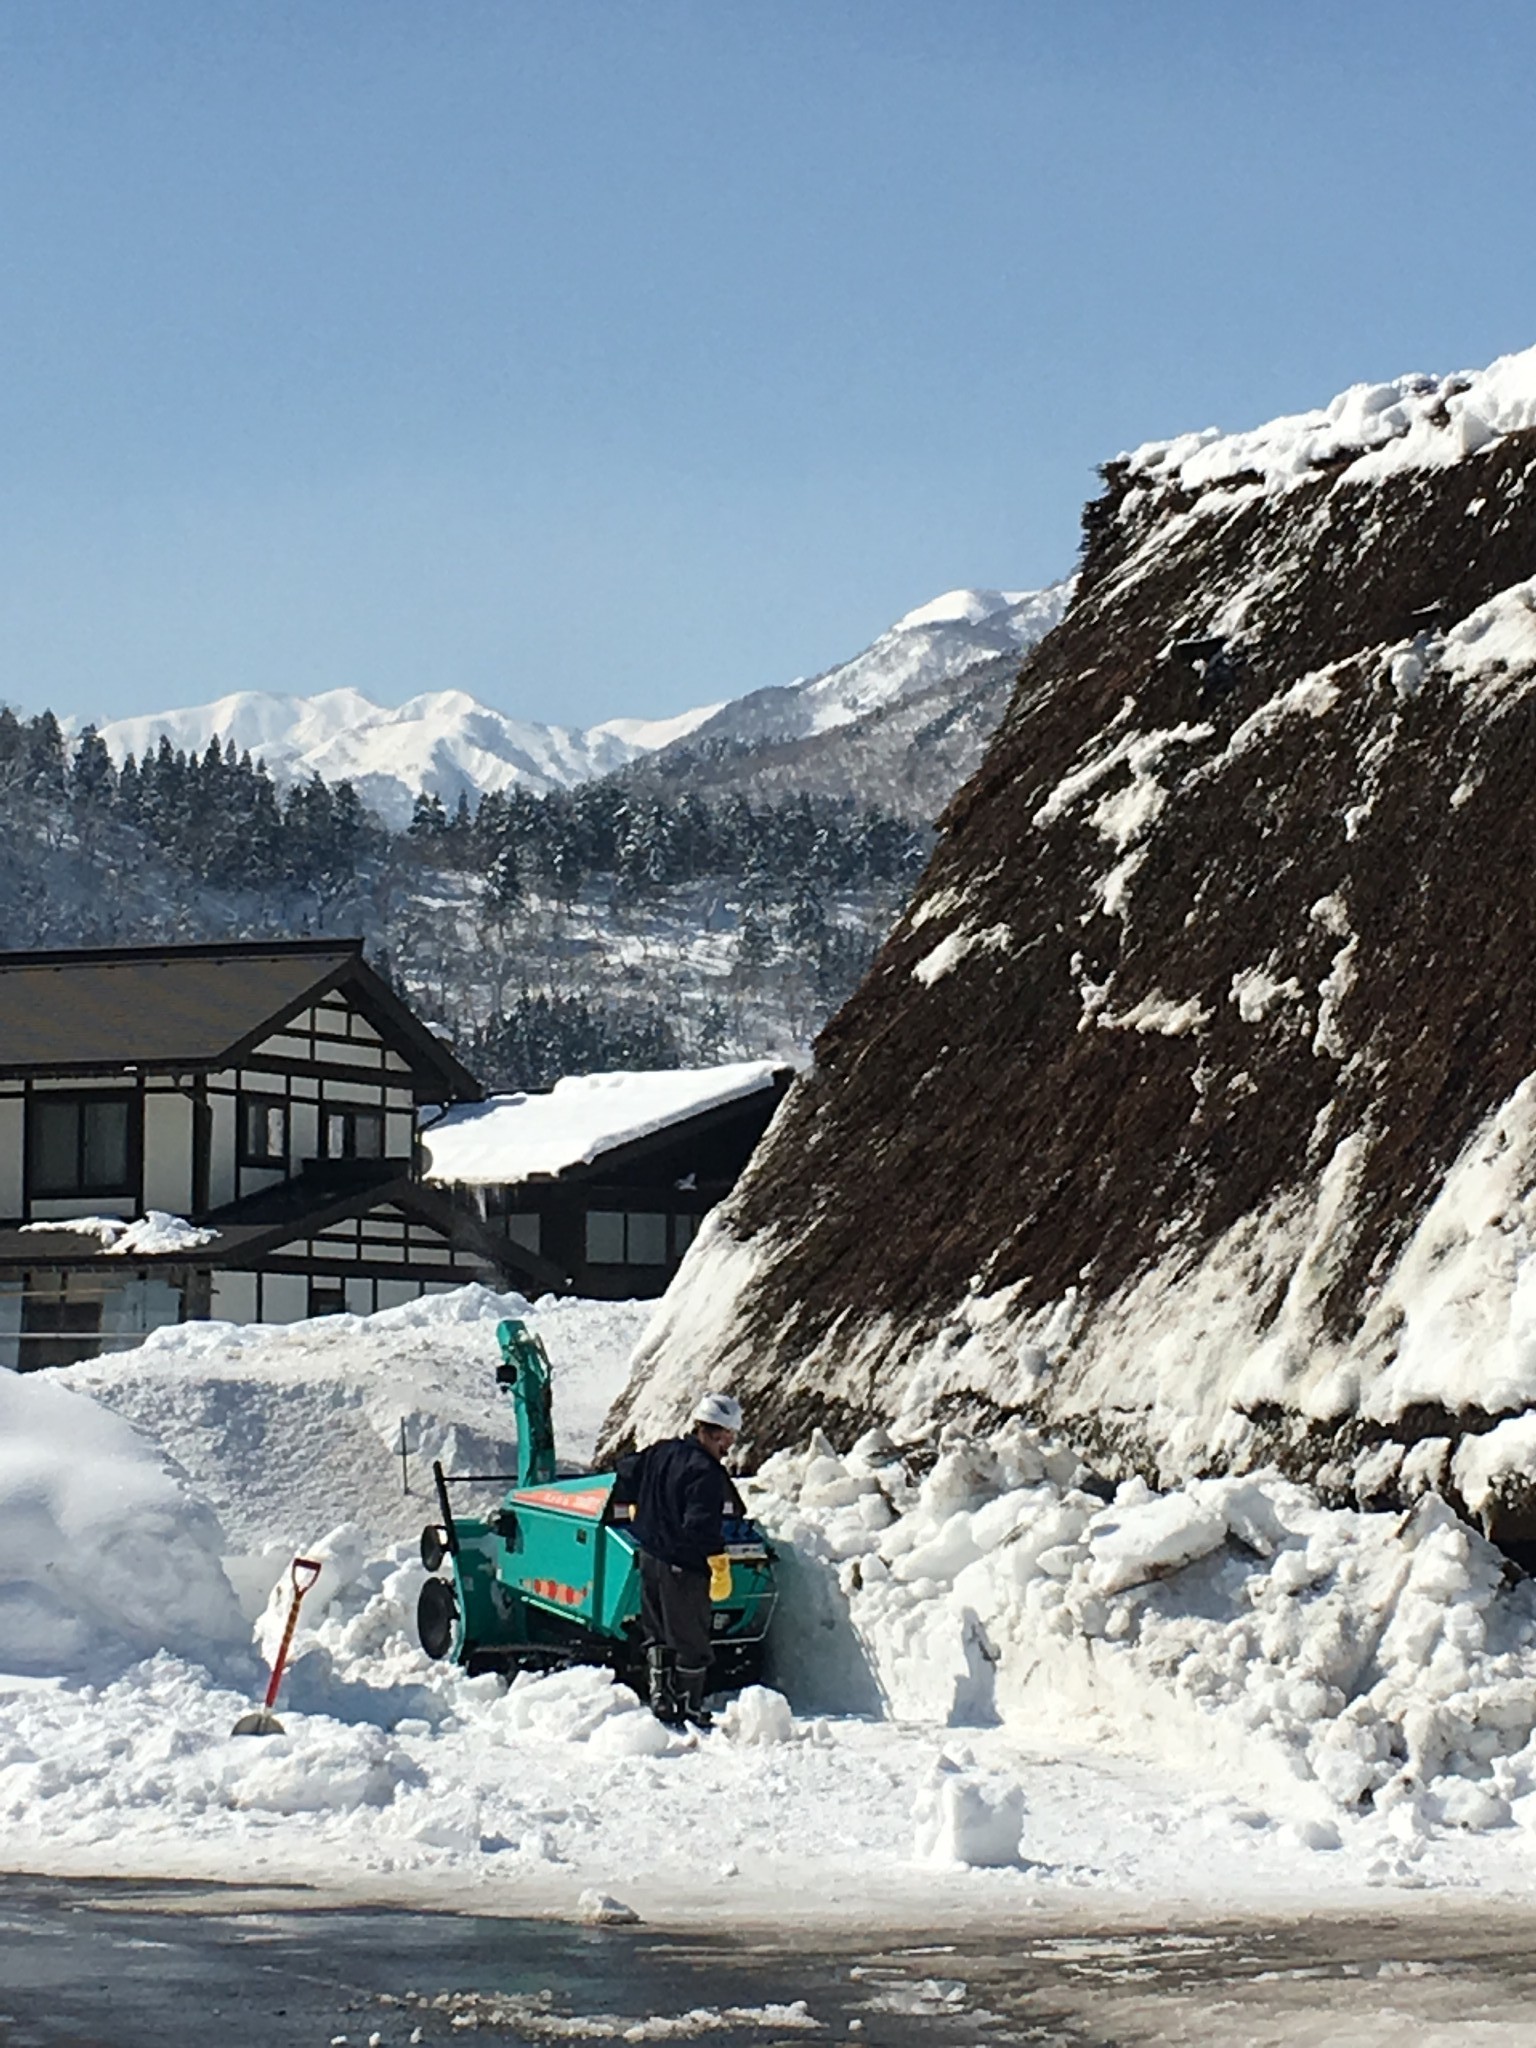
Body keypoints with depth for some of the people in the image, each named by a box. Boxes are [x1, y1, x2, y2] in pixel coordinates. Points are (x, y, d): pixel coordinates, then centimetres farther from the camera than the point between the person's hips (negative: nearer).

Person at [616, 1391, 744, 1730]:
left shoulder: (659, 1452, 3)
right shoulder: (705, 1473, -21)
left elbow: (625, 1478, 17)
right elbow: (701, 1526, -27)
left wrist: (636, 1512, 31)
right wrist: (718, 1558, -16)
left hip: (650, 1558, 8)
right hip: (684, 1567, -8)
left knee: (658, 1635, 19)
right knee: (691, 1642, 5)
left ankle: (661, 1701, 21)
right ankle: (689, 1710, 12)